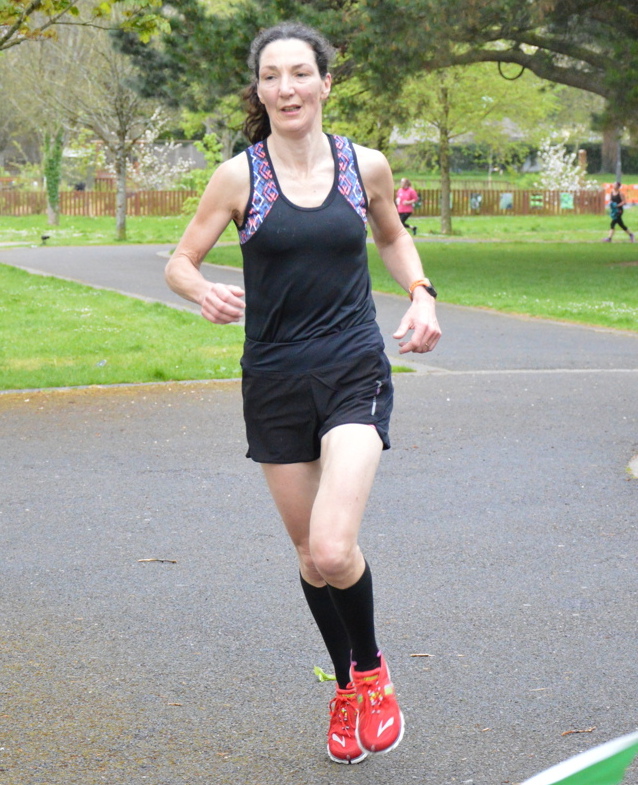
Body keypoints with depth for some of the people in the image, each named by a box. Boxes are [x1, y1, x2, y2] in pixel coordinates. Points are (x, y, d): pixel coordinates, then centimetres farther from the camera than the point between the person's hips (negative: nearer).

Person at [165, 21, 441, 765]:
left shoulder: (366, 166, 1)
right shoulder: (239, 175, -4)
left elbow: (392, 236, 20)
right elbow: (180, 262, 1)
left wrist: (420, 294, 2)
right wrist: (206, 292, -21)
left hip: (354, 373, -1)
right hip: (275, 381, 1)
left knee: (334, 547, -19)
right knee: (311, 555, 11)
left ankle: (372, 672, 11)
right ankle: (346, 685, 35)